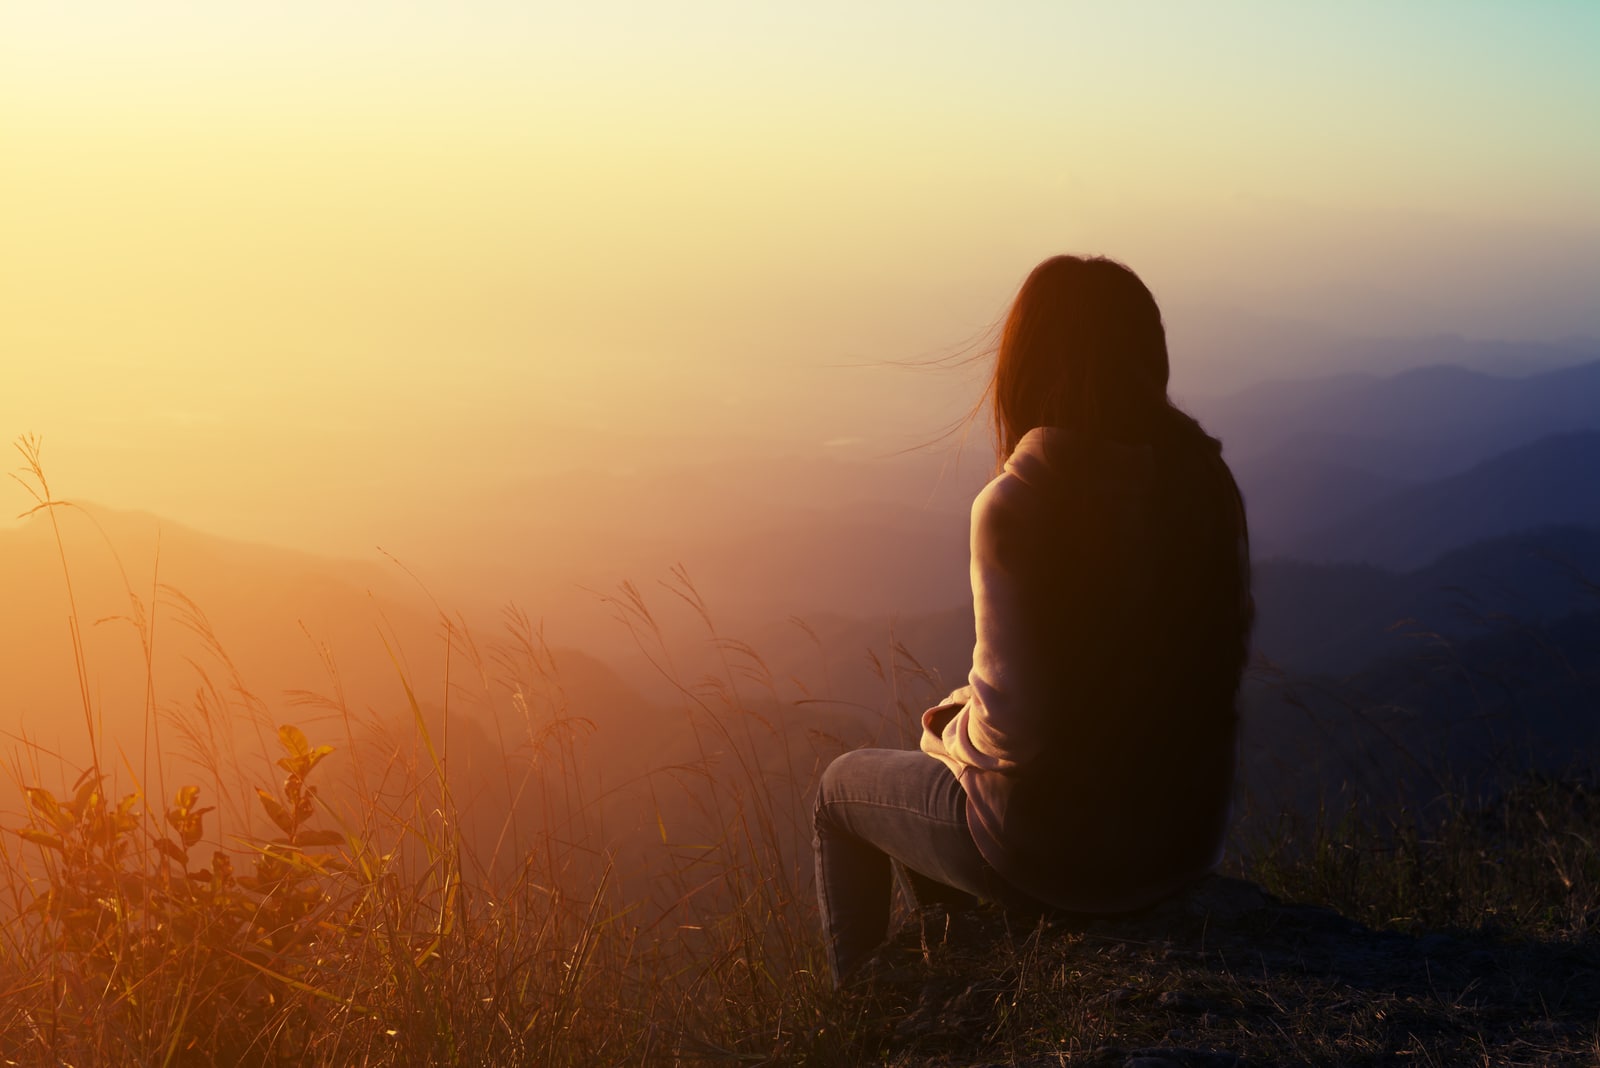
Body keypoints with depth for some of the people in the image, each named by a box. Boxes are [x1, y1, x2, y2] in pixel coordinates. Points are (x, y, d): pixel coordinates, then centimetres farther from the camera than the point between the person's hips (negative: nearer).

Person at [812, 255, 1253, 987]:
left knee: (844, 787, 25)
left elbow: (1013, 721, -25)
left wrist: (947, 732, -1)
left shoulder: (1013, 507, -24)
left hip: (1060, 846, -6)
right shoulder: (1207, 482, -6)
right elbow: (1227, 652, 6)